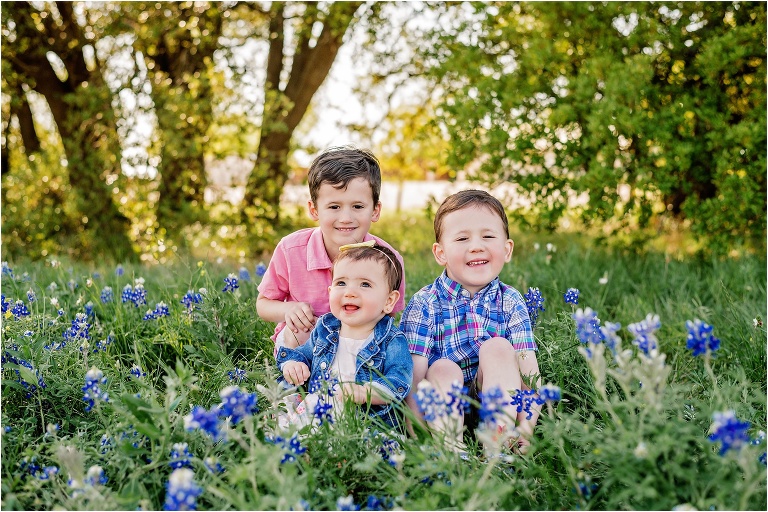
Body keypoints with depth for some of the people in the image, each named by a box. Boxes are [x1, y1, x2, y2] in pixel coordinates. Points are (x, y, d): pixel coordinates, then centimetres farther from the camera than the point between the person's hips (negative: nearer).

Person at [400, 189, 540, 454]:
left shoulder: (510, 302, -2)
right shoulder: (424, 305, -8)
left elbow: (529, 371, -11)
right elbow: (413, 375, -16)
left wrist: (526, 428, -26)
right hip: (441, 403, -2)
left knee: (498, 348, -20)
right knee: (443, 368, -28)